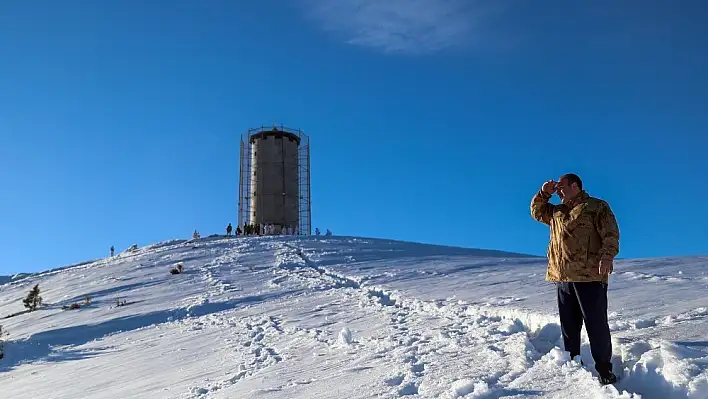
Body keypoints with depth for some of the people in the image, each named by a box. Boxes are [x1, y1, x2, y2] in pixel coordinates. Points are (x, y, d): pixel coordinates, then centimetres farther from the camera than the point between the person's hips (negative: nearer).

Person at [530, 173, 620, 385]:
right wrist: (544, 193, 14)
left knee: (596, 325, -3)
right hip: (562, 278, 7)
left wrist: (607, 256, -24)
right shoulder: (557, 212, 21)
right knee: (568, 326, 11)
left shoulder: (597, 207, 0)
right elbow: (536, 211, 30)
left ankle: (604, 369, 5)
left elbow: (611, 234, -8)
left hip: (590, 277, -7)